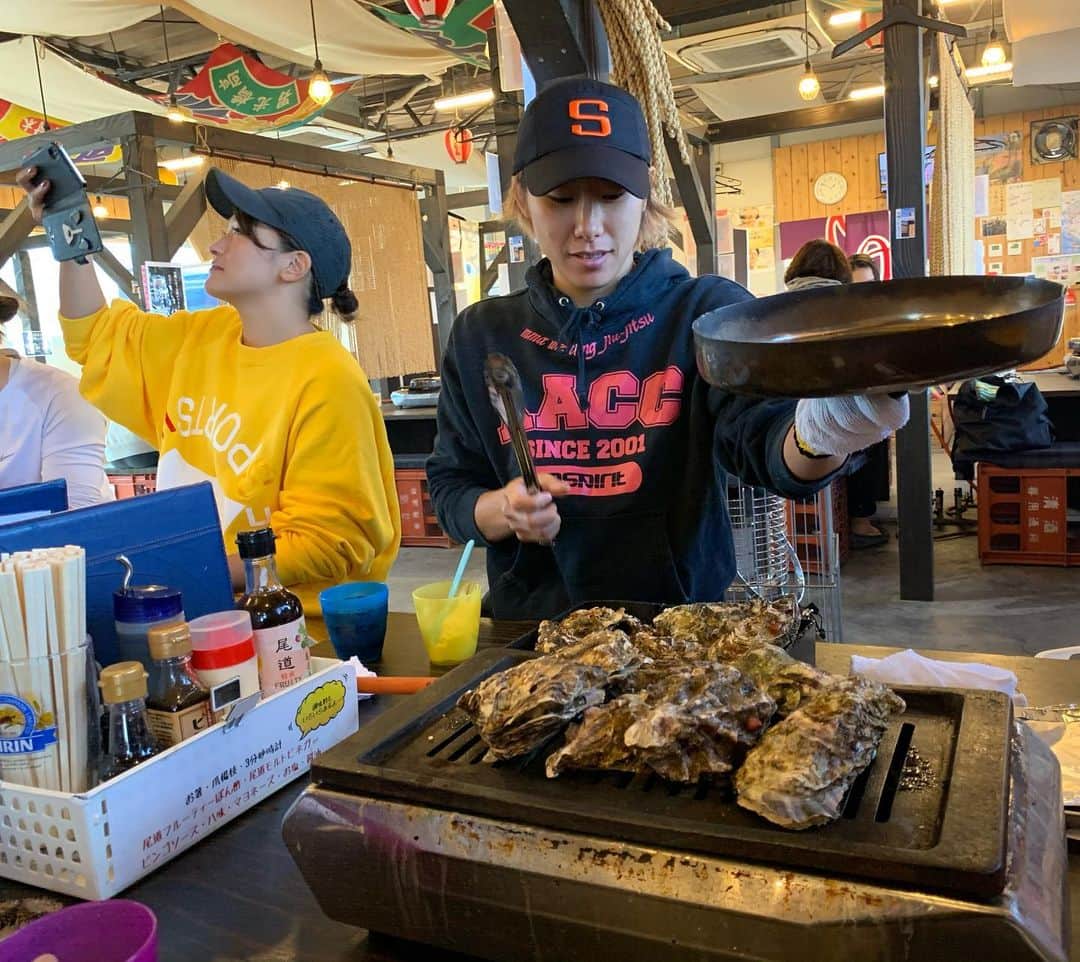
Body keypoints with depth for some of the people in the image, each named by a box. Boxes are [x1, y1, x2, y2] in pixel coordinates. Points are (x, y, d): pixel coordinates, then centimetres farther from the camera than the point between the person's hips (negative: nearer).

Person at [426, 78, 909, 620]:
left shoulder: (709, 312, -3)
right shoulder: (482, 336, 5)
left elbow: (763, 437, -19)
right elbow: (449, 490, 10)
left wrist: (816, 437, -41)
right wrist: (502, 510, -10)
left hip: (684, 627, -3)